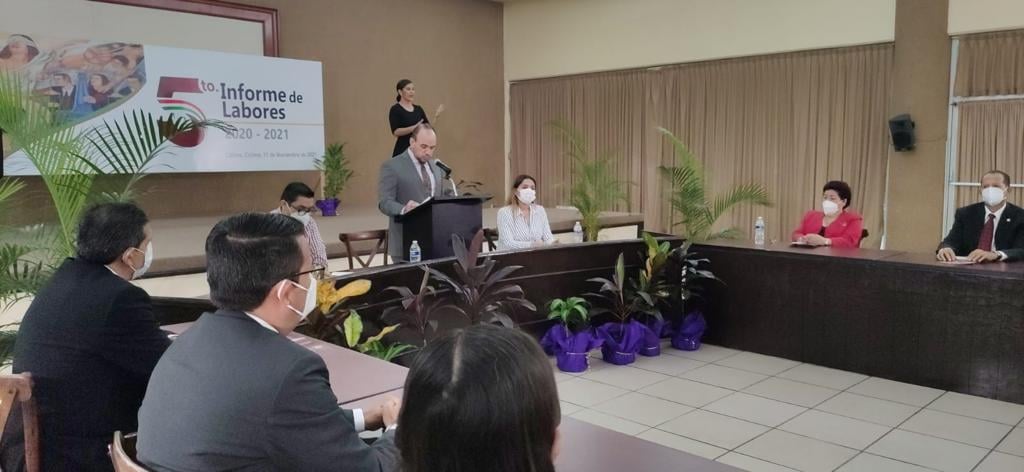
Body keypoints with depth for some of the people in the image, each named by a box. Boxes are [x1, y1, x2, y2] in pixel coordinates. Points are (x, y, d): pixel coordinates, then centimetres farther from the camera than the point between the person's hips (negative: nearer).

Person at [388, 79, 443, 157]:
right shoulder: (395, 109, -6)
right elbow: (396, 131, -17)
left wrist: (436, 116, -6)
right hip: (402, 150, -6)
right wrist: (414, 128, -29)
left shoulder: (418, 109, 12)